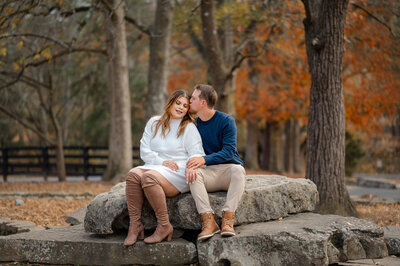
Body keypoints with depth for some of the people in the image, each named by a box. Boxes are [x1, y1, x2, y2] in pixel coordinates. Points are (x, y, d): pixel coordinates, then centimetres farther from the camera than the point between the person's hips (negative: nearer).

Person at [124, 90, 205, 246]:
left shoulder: (189, 128, 6)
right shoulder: (154, 123, 16)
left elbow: (197, 155, -2)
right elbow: (144, 151, 8)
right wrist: (162, 162, -10)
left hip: (178, 173, -4)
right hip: (154, 166, 4)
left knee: (149, 177, -35)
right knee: (133, 174, -29)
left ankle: (164, 226, -26)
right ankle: (135, 226, -29)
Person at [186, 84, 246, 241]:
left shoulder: (226, 121, -5)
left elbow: (228, 152, -14)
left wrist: (204, 159, -30)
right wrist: (190, 165, -19)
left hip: (229, 167, -3)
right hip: (209, 172, 3)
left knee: (238, 170, -36)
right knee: (193, 173, -30)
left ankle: (227, 219, -40)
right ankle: (208, 221, -39)